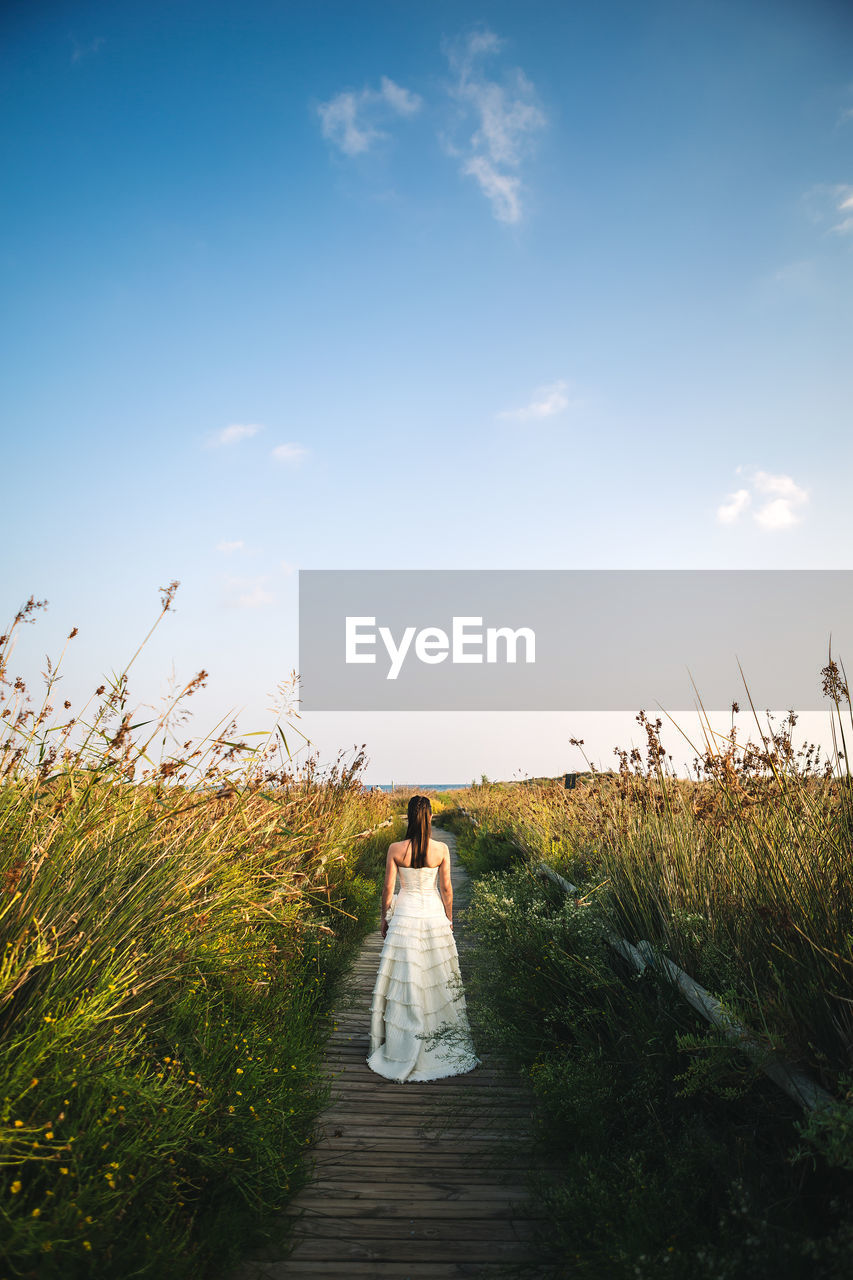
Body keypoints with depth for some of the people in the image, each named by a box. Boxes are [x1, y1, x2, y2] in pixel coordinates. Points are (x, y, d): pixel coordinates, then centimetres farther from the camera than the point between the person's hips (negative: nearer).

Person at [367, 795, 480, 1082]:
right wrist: (449, 918, 13)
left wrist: (384, 918, 10)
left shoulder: (395, 849, -10)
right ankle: (443, 1042, 25)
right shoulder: (441, 849, -8)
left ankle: (403, 1049, 15)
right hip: (434, 914, 1)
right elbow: (446, 888, -1)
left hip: (405, 916, -1)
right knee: (437, 976, 14)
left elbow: (388, 888, -4)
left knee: (404, 979, 7)